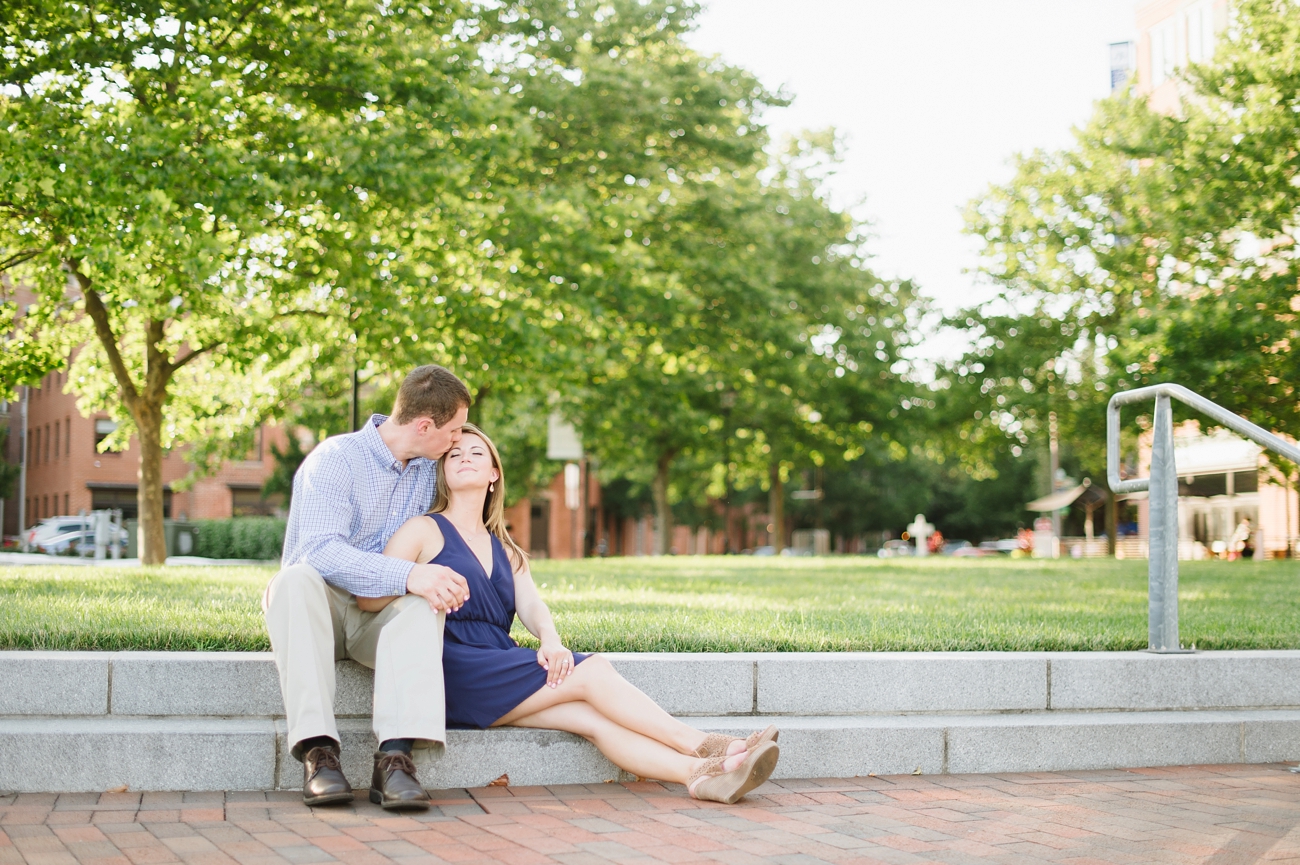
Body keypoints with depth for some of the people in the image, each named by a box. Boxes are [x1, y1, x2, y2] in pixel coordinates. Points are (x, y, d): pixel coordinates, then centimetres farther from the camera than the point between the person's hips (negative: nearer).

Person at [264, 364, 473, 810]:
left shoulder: (427, 470, 9)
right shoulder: (335, 459, -12)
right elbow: (320, 549, -26)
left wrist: (445, 581, -6)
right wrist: (408, 575, -38)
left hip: (382, 617, 4)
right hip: (321, 607, -4)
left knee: (426, 600, -29)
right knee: (296, 579, -37)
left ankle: (395, 756, -44)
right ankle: (317, 751, -43)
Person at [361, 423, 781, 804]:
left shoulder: (504, 548, 27)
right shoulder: (425, 530, 9)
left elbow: (531, 605, 8)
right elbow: (368, 598, -3)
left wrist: (550, 640, -15)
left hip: (500, 670, 5)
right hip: (452, 674, -5)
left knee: (593, 716, -22)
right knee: (590, 672, -21)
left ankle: (702, 773, -41)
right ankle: (703, 746, -25)